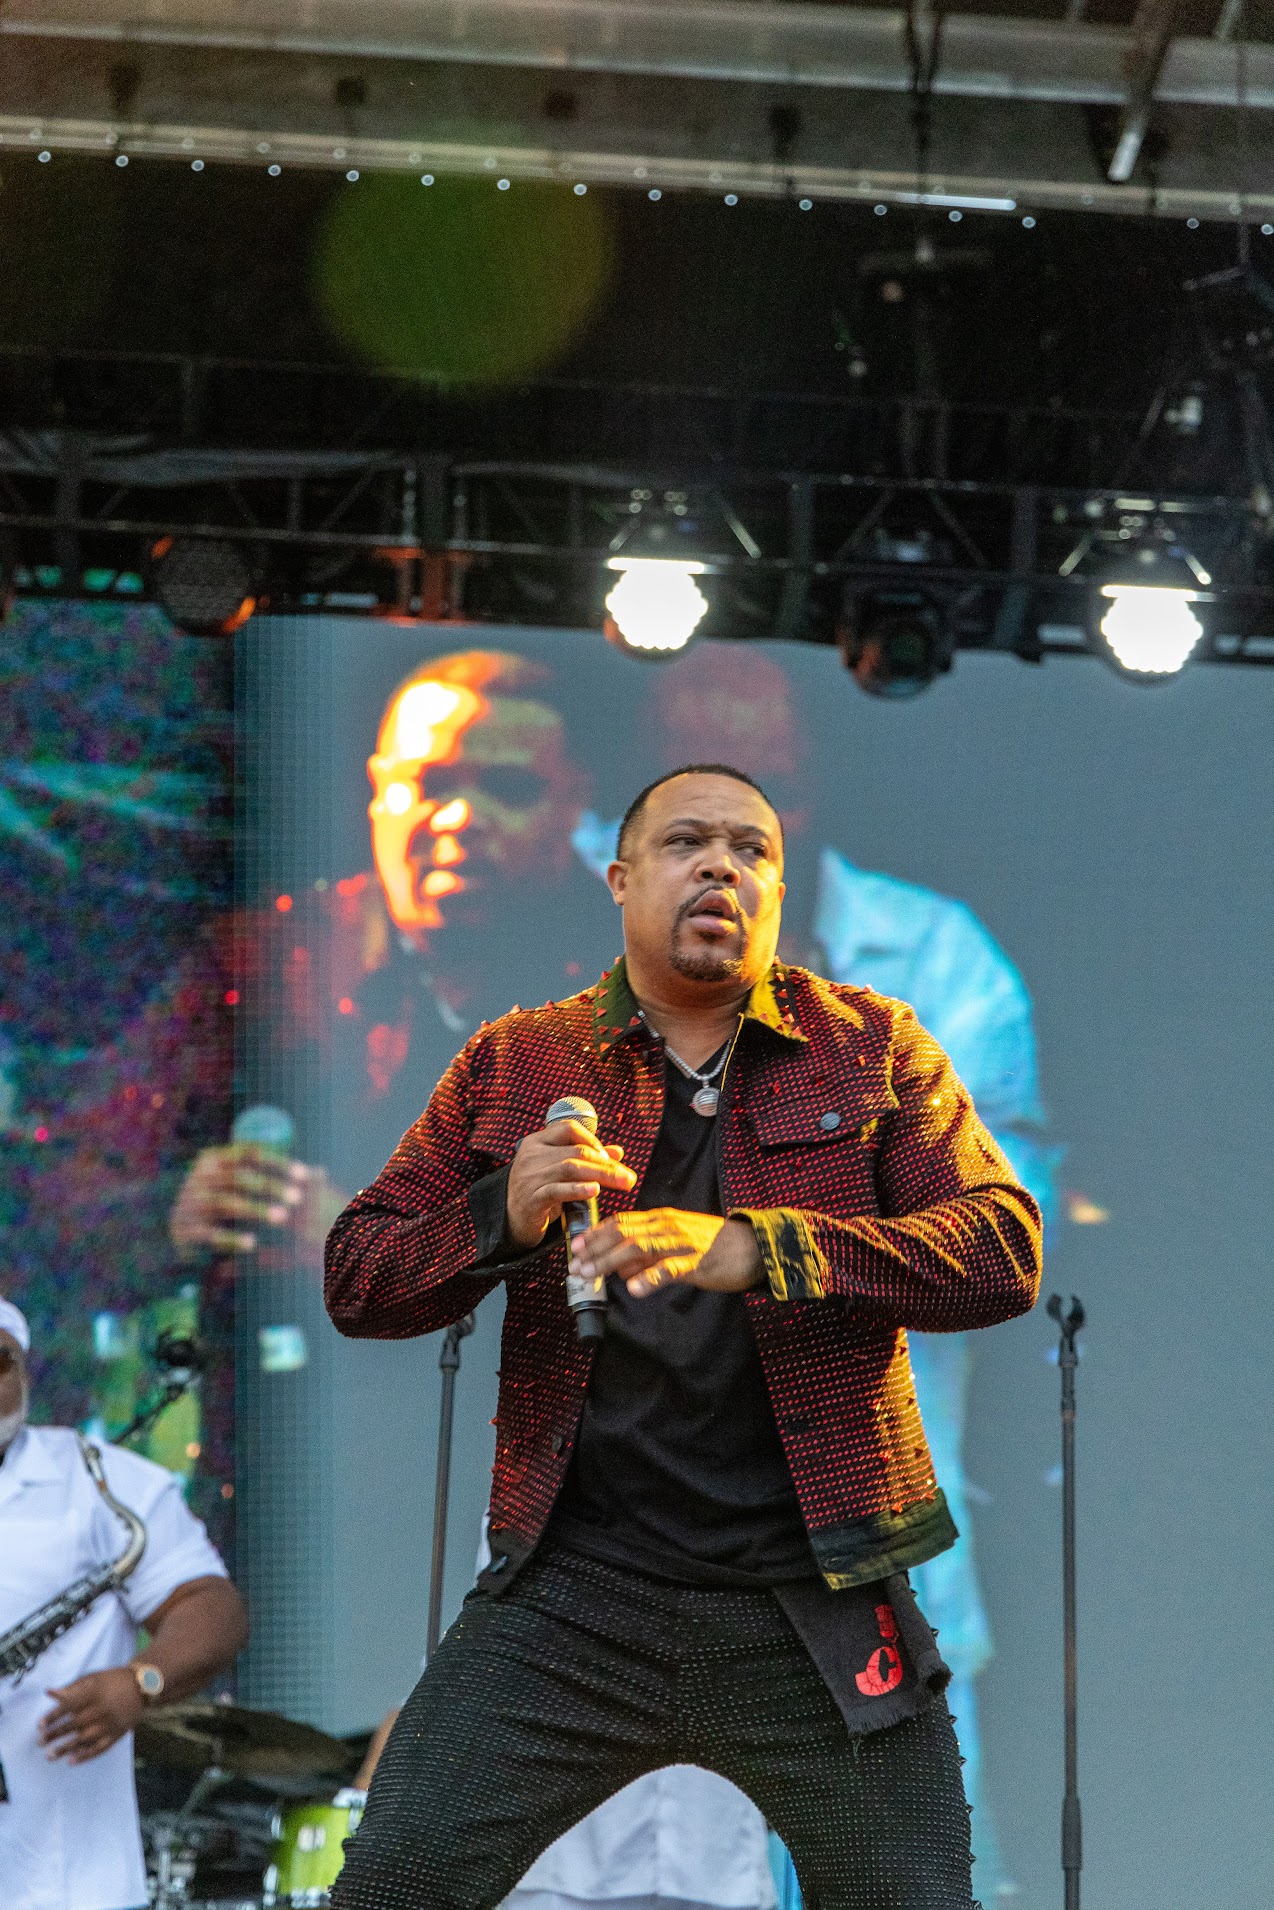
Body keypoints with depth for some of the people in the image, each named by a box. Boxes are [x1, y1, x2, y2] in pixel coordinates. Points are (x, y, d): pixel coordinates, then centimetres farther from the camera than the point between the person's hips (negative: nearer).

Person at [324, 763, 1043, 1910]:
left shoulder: (871, 1046, 8)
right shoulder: (514, 1066, 10)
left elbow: (1004, 1252, -6)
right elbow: (356, 1283, 8)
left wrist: (752, 1249, -20)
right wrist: (501, 1220, -14)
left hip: (811, 1596, 0)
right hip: (572, 1588, 0)